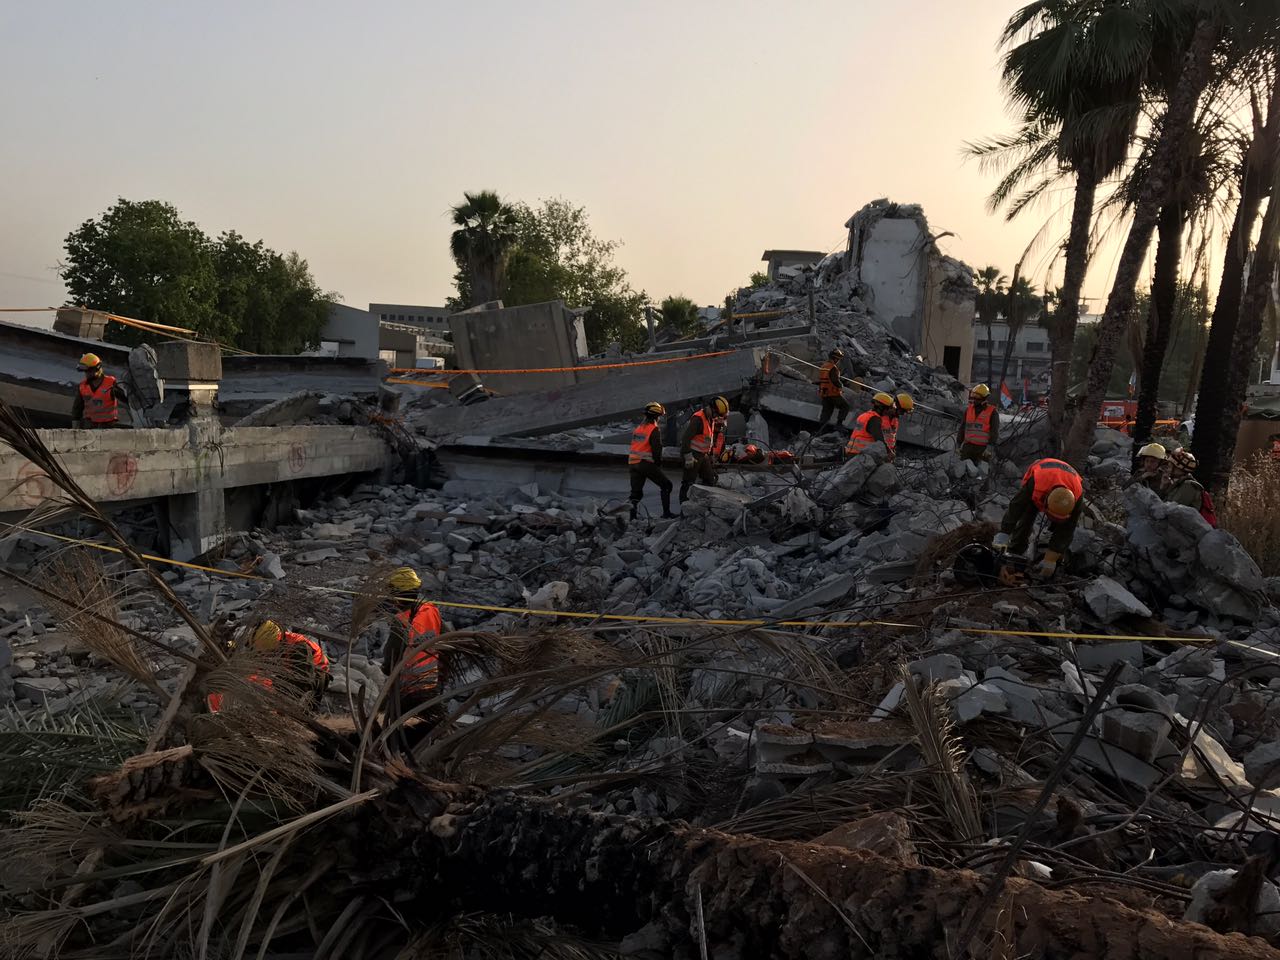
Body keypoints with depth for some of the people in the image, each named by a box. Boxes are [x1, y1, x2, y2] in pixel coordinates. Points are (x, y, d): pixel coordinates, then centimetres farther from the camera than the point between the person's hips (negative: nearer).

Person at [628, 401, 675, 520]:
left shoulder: (638, 428, 17)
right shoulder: (654, 429, -8)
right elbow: (657, 448, -14)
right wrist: (659, 462, -1)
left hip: (633, 463, 7)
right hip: (647, 464, -7)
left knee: (636, 491, 9)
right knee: (666, 485, 7)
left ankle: (632, 514, -6)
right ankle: (666, 512, 4)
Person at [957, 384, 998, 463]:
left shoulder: (992, 412, -1)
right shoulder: (968, 410, 12)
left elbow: (995, 431, -5)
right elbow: (962, 428, 16)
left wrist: (989, 447, -13)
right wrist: (958, 444, 13)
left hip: (982, 448, -4)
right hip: (968, 446, 4)